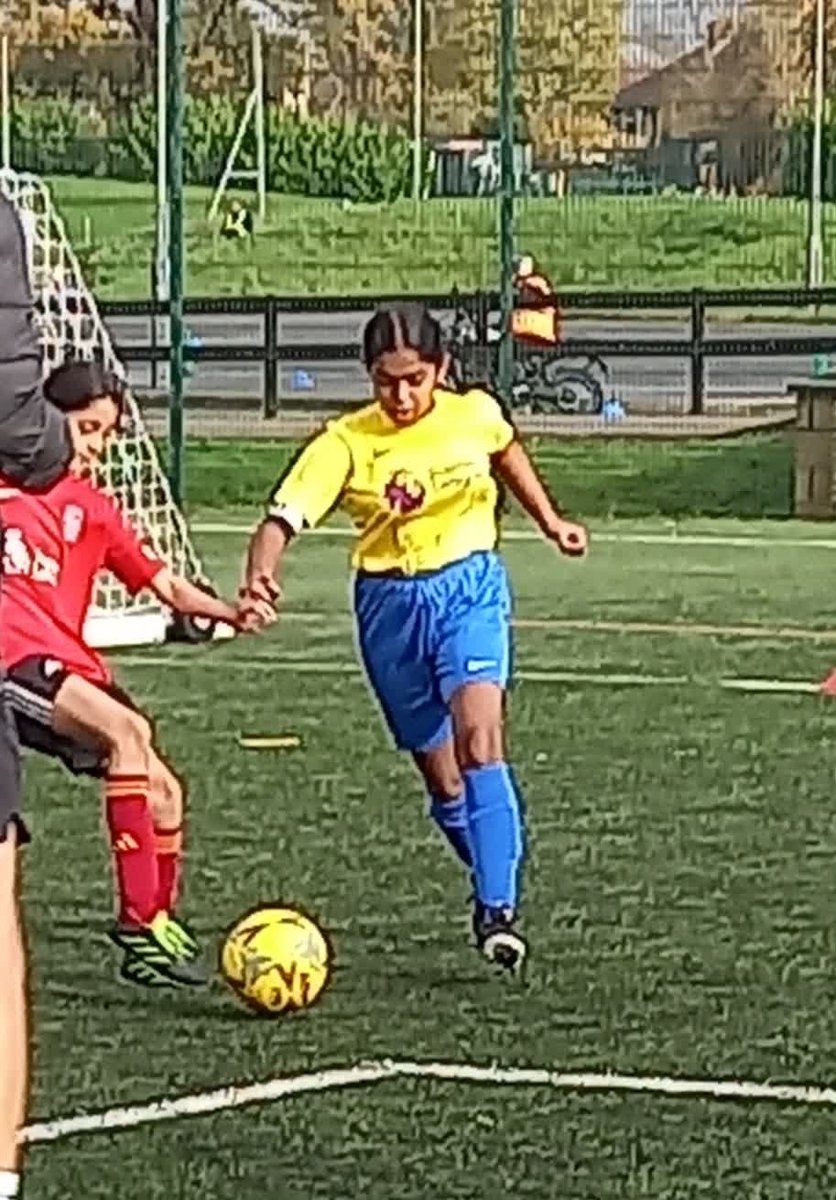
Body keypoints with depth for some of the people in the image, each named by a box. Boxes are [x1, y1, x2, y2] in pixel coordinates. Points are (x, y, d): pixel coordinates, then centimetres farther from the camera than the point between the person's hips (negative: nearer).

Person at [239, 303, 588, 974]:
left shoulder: (476, 414, -5)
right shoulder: (346, 443, -12)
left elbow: (508, 454, 20)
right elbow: (284, 517, -22)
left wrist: (550, 522, 27)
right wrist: (259, 578, -41)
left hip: (469, 586, -1)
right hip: (391, 602, 1)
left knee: (479, 737, -23)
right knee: (440, 775, 8)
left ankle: (497, 911, -25)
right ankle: (495, 894, 29)